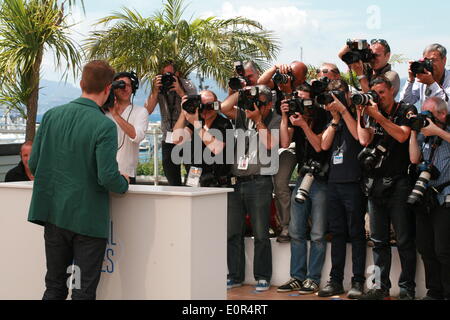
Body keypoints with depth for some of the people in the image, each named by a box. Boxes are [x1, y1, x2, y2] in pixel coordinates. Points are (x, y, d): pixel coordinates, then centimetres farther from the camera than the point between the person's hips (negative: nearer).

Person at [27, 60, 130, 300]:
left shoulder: (51, 116, -1)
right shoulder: (104, 126, -16)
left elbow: (34, 164, 2)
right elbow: (108, 178, -22)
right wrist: (124, 183, 0)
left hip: (54, 215, 5)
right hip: (89, 219, -5)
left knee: (55, 287, 17)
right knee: (84, 292, 6)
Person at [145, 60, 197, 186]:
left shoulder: (188, 85, -6)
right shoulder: (159, 87, -1)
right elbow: (148, 111, -9)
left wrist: (180, 92, -23)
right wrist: (155, 91, -18)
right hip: (168, 137, 3)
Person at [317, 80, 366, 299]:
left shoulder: (356, 114, -1)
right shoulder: (332, 119, 15)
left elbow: (360, 136, -18)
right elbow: (324, 144, 5)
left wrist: (343, 110, -13)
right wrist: (335, 118, -2)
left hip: (353, 182, -6)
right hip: (334, 180, 6)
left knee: (356, 233, -2)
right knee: (337, 233, 10)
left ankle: (358, 281, 2)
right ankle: (336, 281, 14)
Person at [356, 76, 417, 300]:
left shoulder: (406, 111, 4)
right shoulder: (373, 114, 16)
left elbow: (402, 135, -12)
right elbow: (365, 140, 3)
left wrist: (378, 116, -10)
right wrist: (360, 113, 1)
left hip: (398, 182, -5)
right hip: (375, 183, 5)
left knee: (404, 240, -3)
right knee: (378, 239, 7)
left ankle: (407, 288, 3)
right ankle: (381, 285, 14)